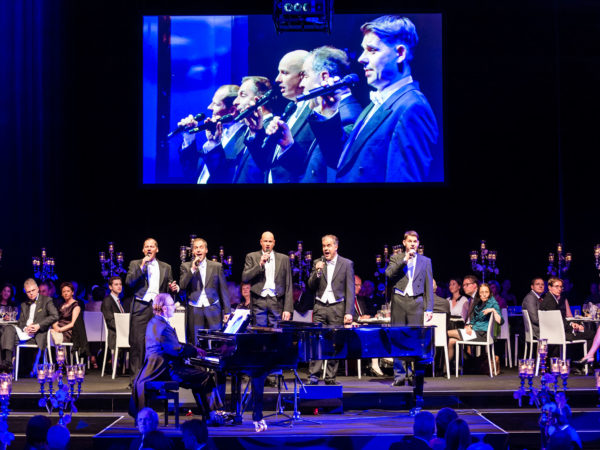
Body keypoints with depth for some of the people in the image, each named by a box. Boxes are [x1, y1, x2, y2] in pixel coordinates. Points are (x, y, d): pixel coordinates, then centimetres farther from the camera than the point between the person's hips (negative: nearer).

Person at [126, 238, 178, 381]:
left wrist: (173, 288, -5)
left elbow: (168, 287, 19)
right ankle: (135, 378, -2)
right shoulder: (135, 264, 11)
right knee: (137, 343, -6)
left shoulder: (165, 267, 18)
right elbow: (129, 282, -3)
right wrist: (142, 266, -9)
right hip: (140, 308, -2)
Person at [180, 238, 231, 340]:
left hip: (213, 311, 0)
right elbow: (182, 285, -4)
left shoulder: (217, 266, 9)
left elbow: (223, 289, 9)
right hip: (194, 311, 0)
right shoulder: (186, 266, 8)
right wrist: (192, 269, -12)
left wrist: (227, 311, 5)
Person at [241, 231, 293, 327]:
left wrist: (287, 309, -1)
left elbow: (288, 286, 8)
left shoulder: (284, 259, 11)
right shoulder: (252, 257, 10)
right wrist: (260, 264, -11)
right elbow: (244, 278, -2)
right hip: (258, 302, 0)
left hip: (276, 303, 1)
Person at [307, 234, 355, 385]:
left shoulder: (347, 264, 3)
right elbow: (311, 286, 8)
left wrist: (349, 312, -8)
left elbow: (350, 290, 0)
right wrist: (317, 272, -10)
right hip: (320, 307, 2)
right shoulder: (317, 263, 11)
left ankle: (330, 377, 5)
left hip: (337, 309, -2)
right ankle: (313, 375, -5)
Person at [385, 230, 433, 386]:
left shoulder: (425, 261, 14)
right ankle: (399, 375, 5)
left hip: (416, 303, 0)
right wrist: (404, 260, -12)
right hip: (399, 301, 0)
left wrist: (429, 309, 5)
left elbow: (429, 287, 12)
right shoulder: (396, 258, 12)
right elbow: (389, 274, -7)